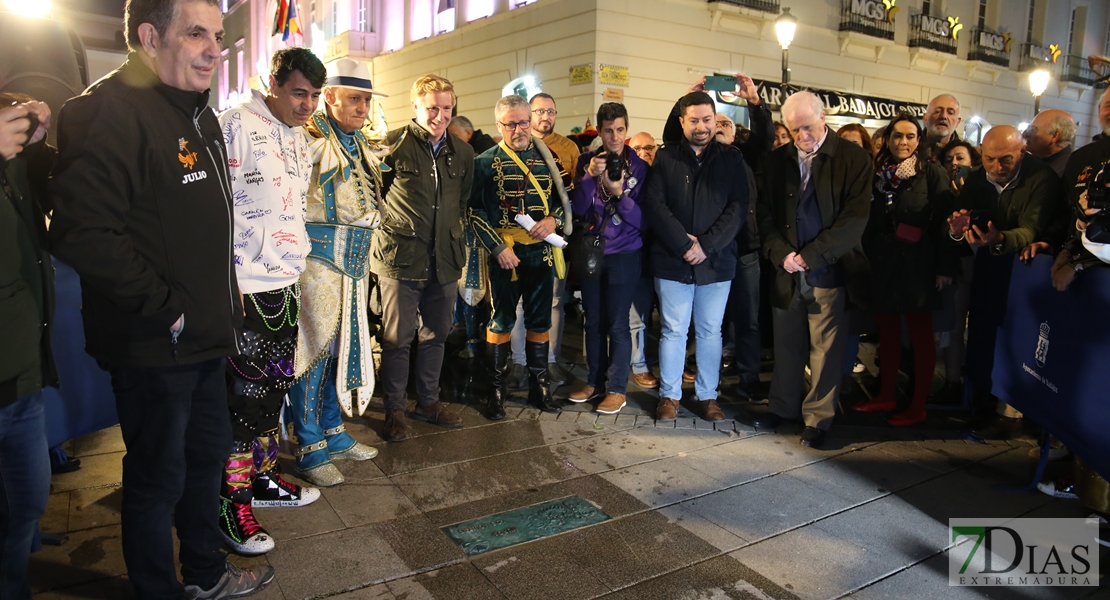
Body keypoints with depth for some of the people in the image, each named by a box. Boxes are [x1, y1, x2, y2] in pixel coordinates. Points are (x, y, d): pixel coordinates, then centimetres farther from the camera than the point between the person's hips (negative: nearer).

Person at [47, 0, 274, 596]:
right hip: (152, 346, -9)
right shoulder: (109, 110, -19)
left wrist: (224, 301, 13)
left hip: (206, 337, 9)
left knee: (208, 454, 22)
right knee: (158, 478, 9)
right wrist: (165, 307, -22)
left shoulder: (199, 114, 12)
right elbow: (82, 231, -29)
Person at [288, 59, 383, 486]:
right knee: (314, 348, -3)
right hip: (319, 255, -8)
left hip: (354, 261, 8)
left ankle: (333, 433, 26)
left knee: (345, 346, 13)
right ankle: (308, 449, 8)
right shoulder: (310, 137, -8)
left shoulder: (362, 146, 18)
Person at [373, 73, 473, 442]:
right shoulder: (393, 144, -5)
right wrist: (388, 227, -1)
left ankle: (428, 402, 29)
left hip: (445, 260, 5)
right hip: (401, 258, -5)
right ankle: (394, 410, 17)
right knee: (397, 338, 2)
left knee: (436, 335, 14)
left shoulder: (462, 152, 10)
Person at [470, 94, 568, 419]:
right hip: (505, 252, -3)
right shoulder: (486, 161, -1)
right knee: (502, 320, 4)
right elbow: (476, 211, -5)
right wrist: (498, 248, -13)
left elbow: (564, 197, 11)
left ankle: (538, 385, 23)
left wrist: (554, 219, -9)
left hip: (542, 250, 3)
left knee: (540, 319, 10)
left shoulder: (546, 157, 9)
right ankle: (495, 389, 15)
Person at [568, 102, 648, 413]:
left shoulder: (638, 166, -3)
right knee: (593, 321, 10)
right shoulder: (587, 161, 3)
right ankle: (595, 381, 24)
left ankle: (616, 389, 11)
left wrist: (619, 193, -22)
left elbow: (641, 219, -7)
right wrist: (590, 176, -21)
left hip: (623, 255, -3)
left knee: (617, 324, -1)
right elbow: (577, 208, -6)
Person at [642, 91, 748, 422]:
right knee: (673, 330, 6)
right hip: (672, 261, -1)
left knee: (710, 332, 10)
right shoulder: (665, 158, 4)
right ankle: (669, 395, 18)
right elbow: (654, 205, -5)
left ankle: (708, 396, 22)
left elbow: (738, 208, -3)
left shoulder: (731, 158, 5)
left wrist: (706, 245, -13)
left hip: (717, 262, 1)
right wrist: (683, 244, -14)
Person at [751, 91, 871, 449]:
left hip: (829, 270, -3)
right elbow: (766, 216, 7)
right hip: (786, 270, 3)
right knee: (786, 343, 13)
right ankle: (782, 406, 29)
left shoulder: (853, 158, -5)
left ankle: (818, 418, 18)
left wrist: (810, 256, -14)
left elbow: (855, 218, -10)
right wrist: (782, 254, -9)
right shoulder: (776, 161, 7)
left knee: (826, 348, 5)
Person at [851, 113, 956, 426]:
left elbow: (943, 222, -7)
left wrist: (945, 267, -12)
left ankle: (918, 406, 9)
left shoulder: (932, 172, -3)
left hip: (917, 267, -4)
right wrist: (869, 256, 5)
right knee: (887, 333, 10)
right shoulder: (878, 174, 9)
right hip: (883, 265, 4)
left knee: (920, 335, 2)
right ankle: (887, 396, 21)